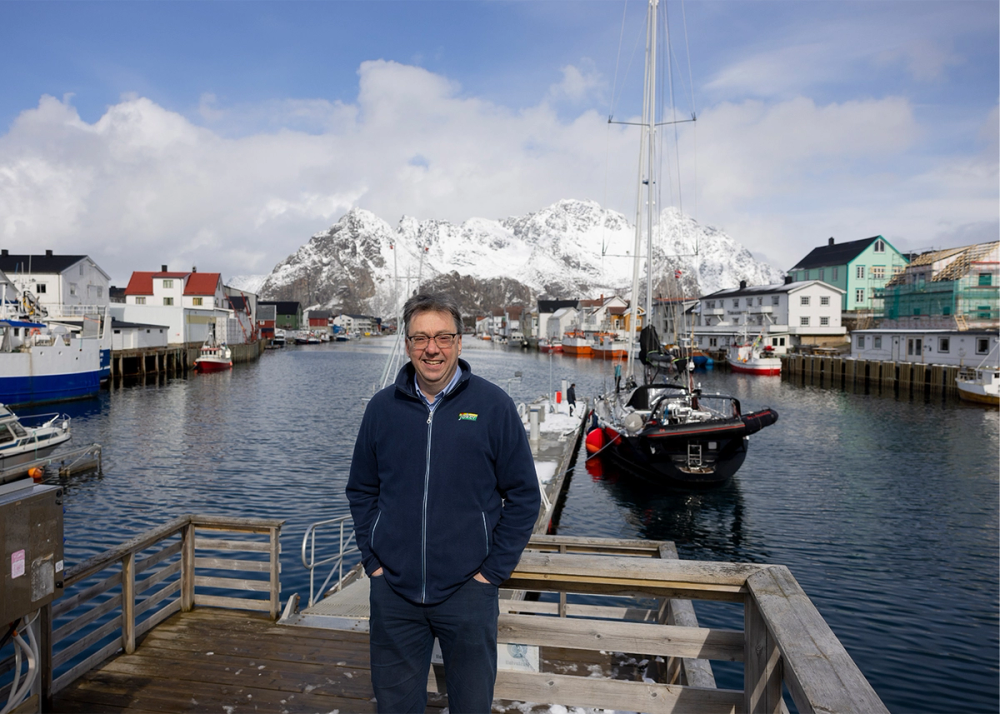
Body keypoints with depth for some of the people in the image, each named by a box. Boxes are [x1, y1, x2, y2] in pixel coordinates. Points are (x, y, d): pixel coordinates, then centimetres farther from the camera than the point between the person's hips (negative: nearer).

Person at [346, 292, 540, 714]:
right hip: (393, 589, 2)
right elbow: (362, 490, 11)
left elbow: (523, 496, -3)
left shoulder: (493, 406, -7)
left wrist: (494, 569, -6)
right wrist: (372, 559, 2)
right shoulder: (382, 407, 2)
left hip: (468, 590, -2)